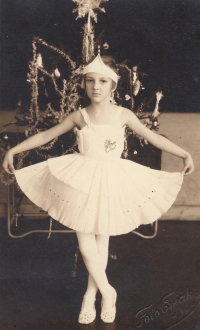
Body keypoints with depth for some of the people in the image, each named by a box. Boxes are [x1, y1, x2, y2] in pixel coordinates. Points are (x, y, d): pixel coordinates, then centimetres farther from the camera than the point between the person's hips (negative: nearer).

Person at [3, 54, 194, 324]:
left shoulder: (123, 115, -4)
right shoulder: (79, 116, -2)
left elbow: (153, 137, 1)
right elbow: (45, 135, 5)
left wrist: (185, 154, -2)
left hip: (112, 181, 0)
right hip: (82, 180, 1)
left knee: (101, 239, 9)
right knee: (85, 240, -2)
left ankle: (90, 295, 27)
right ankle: (107, 291, 18)